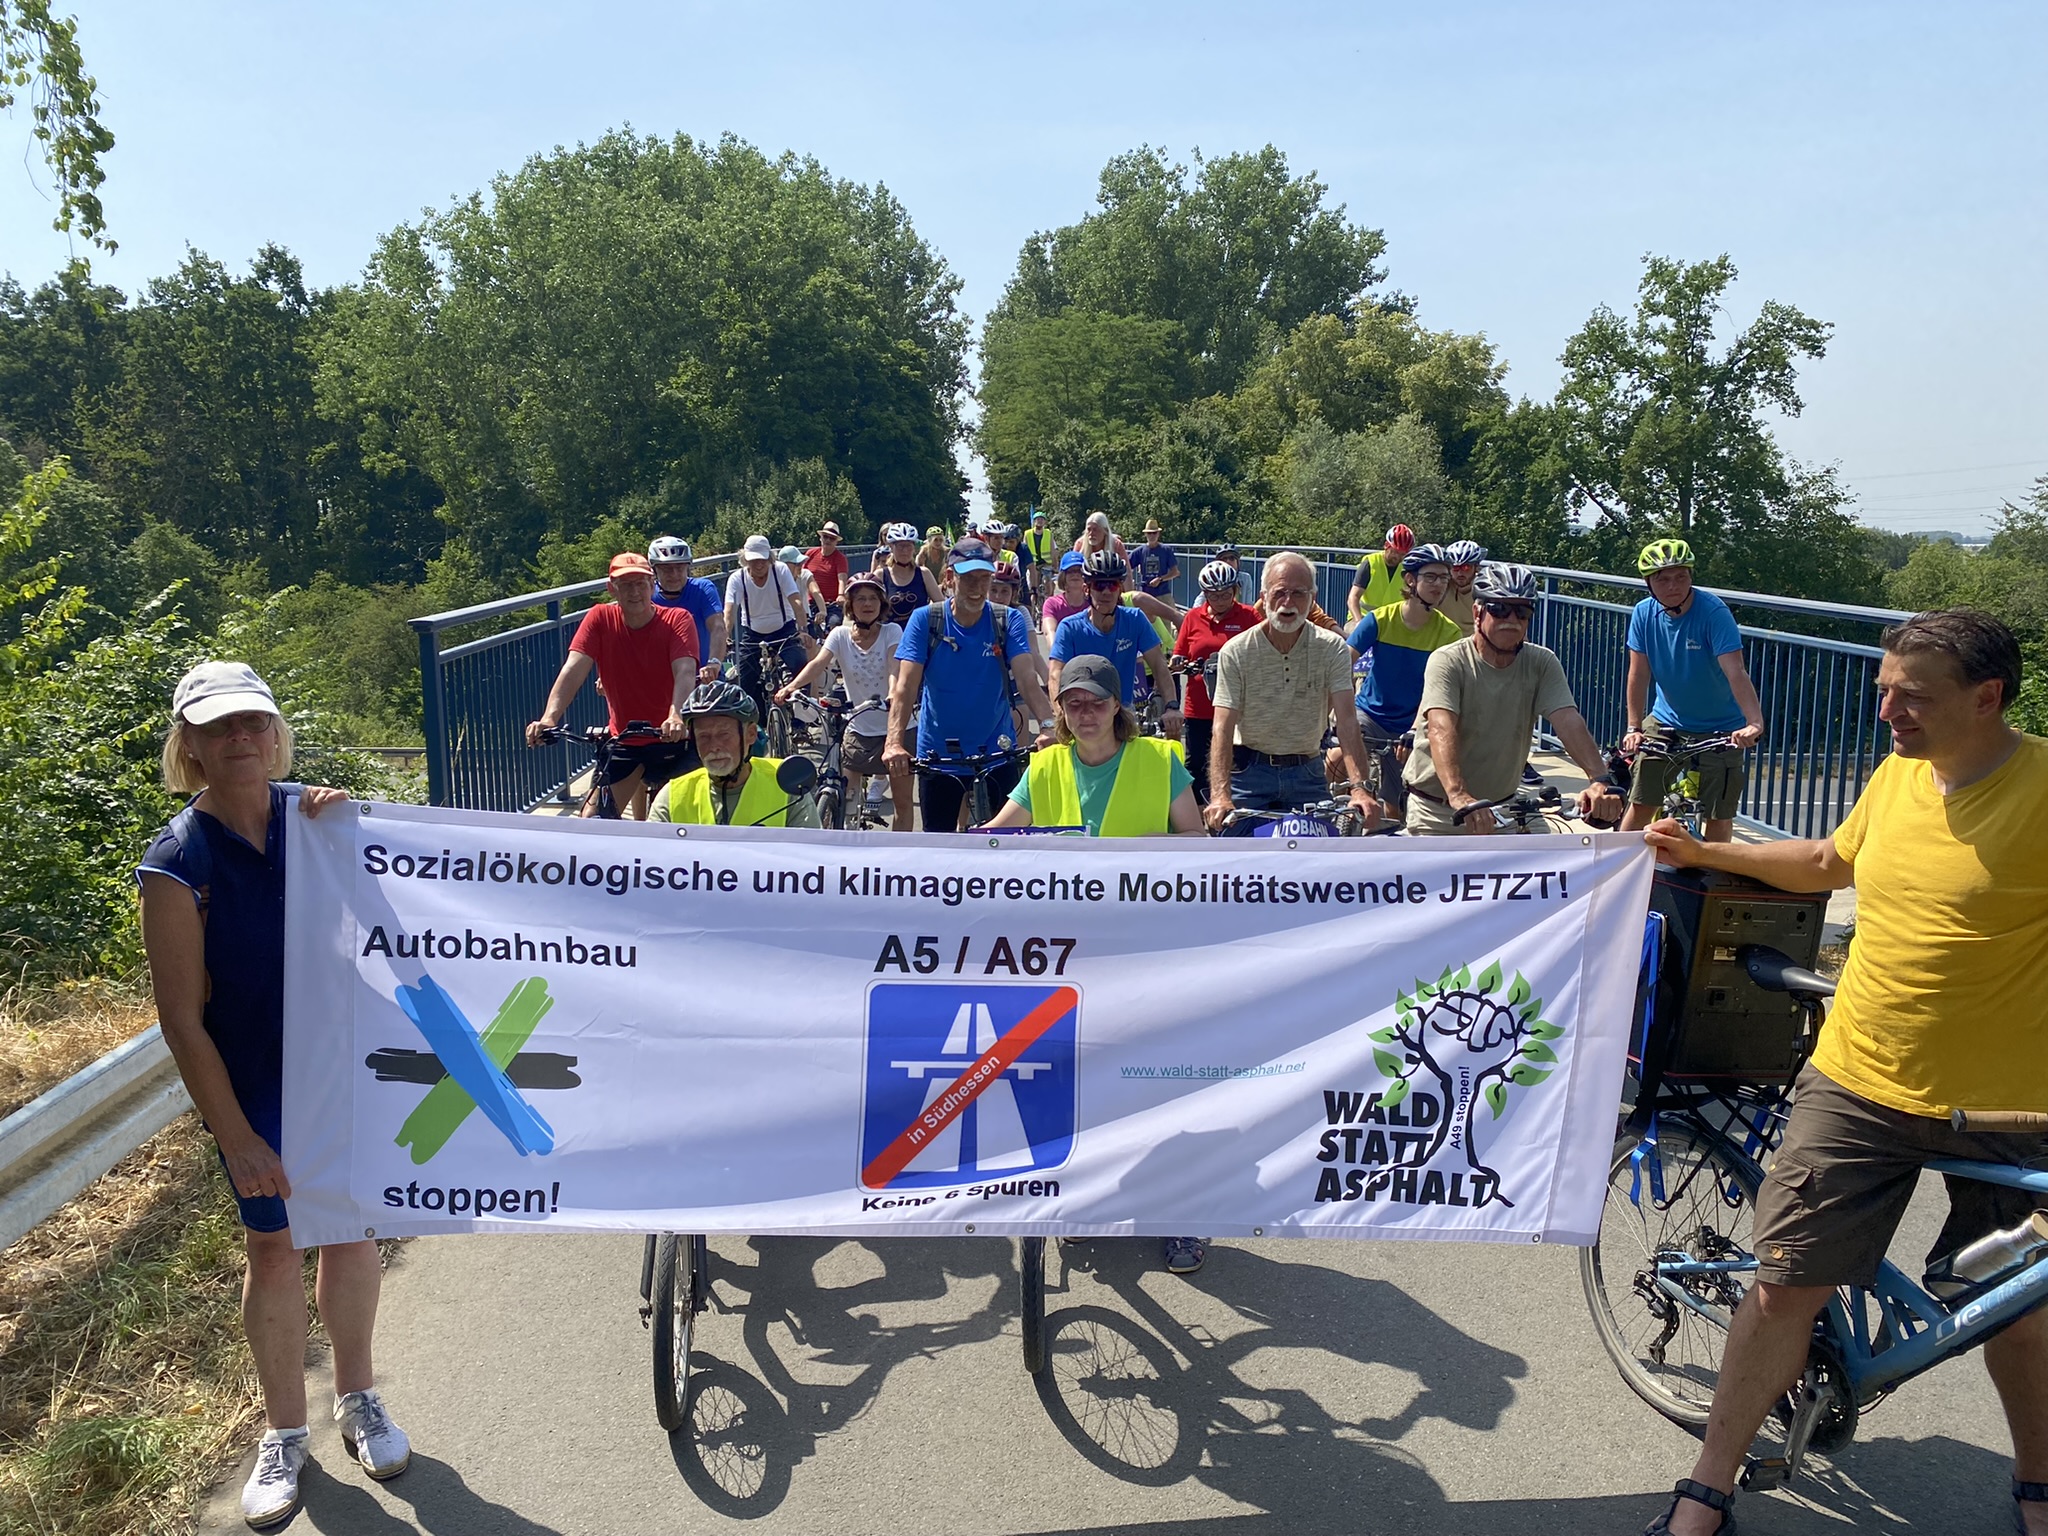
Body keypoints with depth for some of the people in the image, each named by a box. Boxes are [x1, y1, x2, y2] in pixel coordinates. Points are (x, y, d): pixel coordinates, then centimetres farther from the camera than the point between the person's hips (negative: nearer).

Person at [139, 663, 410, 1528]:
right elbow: (182, 1020, -13)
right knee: (273, 1247, 9)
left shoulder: (315, 814, -6)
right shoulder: (176, 864, -15)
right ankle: (284, 1432, 31)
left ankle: (356, 1396, 36)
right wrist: (235, 1137, -14)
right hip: (256, 1087, -2)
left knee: (352, 1226, 14)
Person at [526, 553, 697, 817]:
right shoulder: (600, 619, -8)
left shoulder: (677, 620, -14)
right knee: (592, 821, -6)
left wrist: (676, 718, -50)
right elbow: (573, 669, -20)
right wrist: (549, 719, -37)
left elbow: (685, 672, -30)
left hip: (672, 738, -2)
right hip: (624, 740, 2)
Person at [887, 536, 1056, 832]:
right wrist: (895, 742, -31)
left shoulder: (1008, 621, -5)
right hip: (937, 757, 0)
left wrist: (1046, 726, -36)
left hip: (996, 755, 0)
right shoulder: (925, 620, -7)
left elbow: (1027, 678, -18)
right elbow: (906, 685, -16)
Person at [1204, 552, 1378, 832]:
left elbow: (1347, 721, -16)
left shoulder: (1333, 648, -5)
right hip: (1249, 771, -1)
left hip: (1307, 774, 1)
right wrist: (1220, 795, -32)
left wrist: (1358, 787, -30)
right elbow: (1223, 728, -17)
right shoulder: (1235, 652, -9)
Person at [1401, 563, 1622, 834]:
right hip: (1436, 809, -4)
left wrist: (1600, 780, -36)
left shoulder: (1542, 664, -4)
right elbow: (1441, 730, -32)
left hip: (1501, 806, 4)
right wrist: (1458, 796, -48)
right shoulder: (1448, 662, -16)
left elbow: (1569, 721, -18)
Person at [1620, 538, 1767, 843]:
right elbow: (1639, 674, -7)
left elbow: (1736, 672, -31)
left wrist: (1755, 723, -43)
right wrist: (1634, 728, -13)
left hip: (1720, 729, -3)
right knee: (1640, 804, 0)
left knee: (1718, 816, 0)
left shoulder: (1713, 612, -21)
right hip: (1666, 722, 3)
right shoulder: (1644, 613, -8)